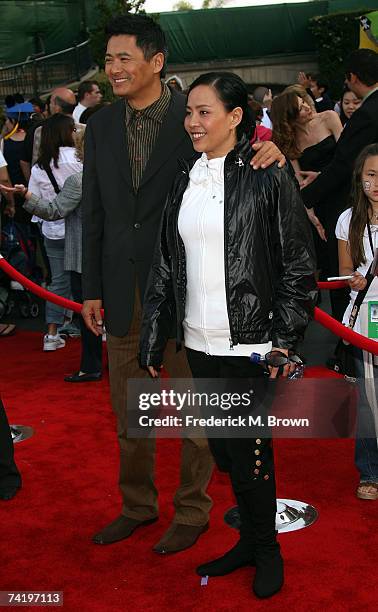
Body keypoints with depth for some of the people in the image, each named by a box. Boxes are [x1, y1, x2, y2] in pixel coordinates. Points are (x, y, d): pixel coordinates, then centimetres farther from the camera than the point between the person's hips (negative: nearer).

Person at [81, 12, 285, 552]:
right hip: (123, 290, 5)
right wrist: (92, 289, 7)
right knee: (129, 411, 17)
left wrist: (270, 153, -25)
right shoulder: (100, 127, 6)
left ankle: (192, 510, 30)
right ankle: (137, 504, 37)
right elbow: (93, 213, 8)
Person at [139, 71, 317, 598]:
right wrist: (153, 343, 9)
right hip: (200, 342, 5)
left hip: (251, 344, -5)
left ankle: (266, 550, 26)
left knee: (251, 451, 3)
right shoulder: (185, 180, 8)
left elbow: (298, 266, -6)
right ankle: (249, 539, 33)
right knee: (224, 450, 13)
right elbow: (166, 265, 10)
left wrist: (285, 339, -10)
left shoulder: (268, 179, -7)